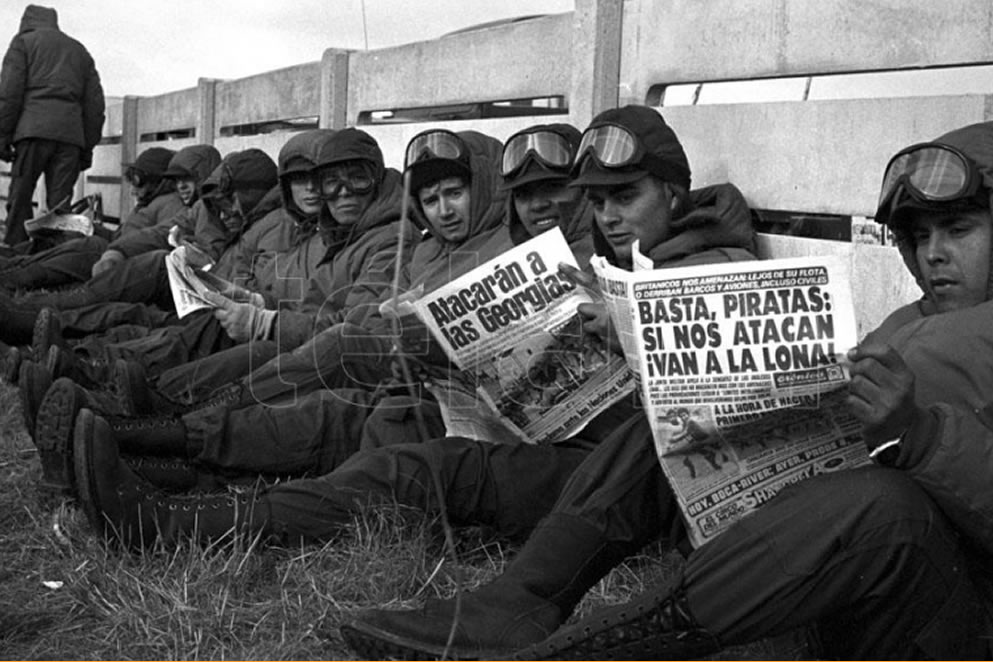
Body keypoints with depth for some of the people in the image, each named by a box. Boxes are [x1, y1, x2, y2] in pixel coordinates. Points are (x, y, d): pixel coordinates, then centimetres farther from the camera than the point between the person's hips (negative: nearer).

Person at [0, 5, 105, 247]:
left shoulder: (23, 41, 13)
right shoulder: (81, 51, 26)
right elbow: (95, 104, 19)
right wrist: (88, 147, 18)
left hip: (33, 128, -3)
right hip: (71, 133, 3)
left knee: (20, 198, 0)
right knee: (60, 202, 0)